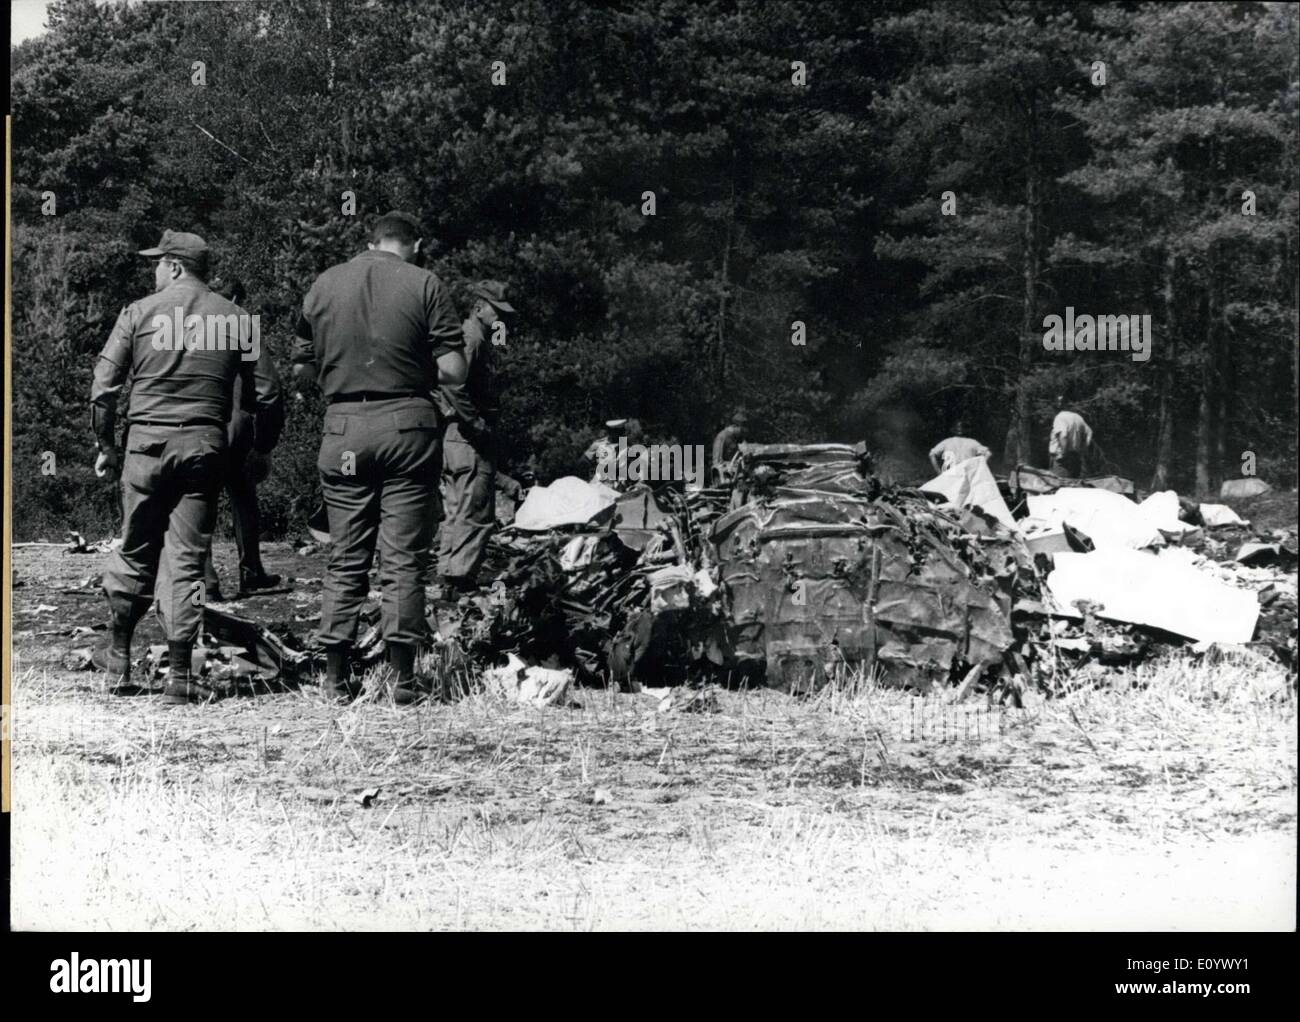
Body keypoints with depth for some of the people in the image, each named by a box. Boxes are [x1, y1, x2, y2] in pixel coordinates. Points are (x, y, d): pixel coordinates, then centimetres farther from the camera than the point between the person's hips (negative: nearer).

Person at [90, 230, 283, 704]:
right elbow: (267, 394, 4)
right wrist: (260, 451, 17)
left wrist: (105, 445, 10)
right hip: (204, 446, 1)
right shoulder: (235, 319, 5)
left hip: (146, 439, -1)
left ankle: (118, 656, 26)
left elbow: (103, 387, 0)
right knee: (186, 559, 3)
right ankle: (179, 677, 1)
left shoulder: (140, 312, 2)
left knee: (135, 551, 13)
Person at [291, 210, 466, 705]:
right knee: (404, 559, 1)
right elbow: (453, 371, -6)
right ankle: (402, 678, 0)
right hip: (408, 423, -2)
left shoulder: (325, 284, 7)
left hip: (344, 425, 2)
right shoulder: (424, 285, -1)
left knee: (345, 558, 9)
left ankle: (336, 677, 9)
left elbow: (301, 371, 11)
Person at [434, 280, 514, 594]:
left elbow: (448, 385, 25)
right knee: (476, 515, -8)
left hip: (452, 437, 10)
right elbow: (453, 387, -26)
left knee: (455, 513, 14)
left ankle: (448, 574, 18)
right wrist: (478, 424, -21)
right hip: (469, 441, -10)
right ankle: (459, 577, -9)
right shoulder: (473, 339, -14)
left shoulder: (463, 334, 19)